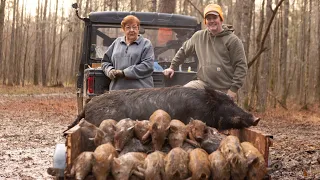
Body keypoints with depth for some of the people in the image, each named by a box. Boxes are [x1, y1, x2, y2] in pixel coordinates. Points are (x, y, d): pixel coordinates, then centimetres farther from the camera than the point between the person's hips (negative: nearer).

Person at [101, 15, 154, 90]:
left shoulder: (146, 44, 6)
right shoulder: (117, 42, 19)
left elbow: (148, 66, -7)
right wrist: (110, 71, 0)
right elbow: (105, 61, 25)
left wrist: (124, 73, -11)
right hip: (117, 89, 3)